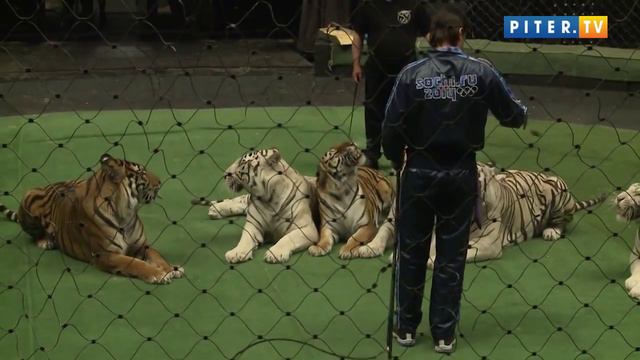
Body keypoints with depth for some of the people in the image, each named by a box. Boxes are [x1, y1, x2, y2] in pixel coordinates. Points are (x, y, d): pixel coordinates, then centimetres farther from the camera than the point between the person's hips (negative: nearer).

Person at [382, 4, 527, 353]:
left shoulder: (412, 73, -12)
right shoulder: (481, 71, -9)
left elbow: (391, 129, -12)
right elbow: (514, 116, -1)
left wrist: (398, 160, 8)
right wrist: (522, 112, 23)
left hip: (419, 173, 0)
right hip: (461, 174, 1)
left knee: (411, 252, 15)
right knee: (451, 255, 12)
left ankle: (406, 327, 25)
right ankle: (444, 334, 19)